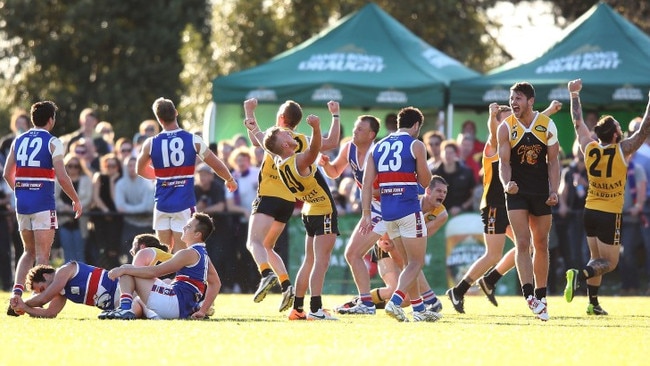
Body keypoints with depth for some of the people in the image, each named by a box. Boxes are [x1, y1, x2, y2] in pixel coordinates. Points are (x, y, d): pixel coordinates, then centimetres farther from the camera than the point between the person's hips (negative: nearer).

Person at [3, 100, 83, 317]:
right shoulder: (52, 142, -6)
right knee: (42, 254, -1)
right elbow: (62, 177, -13)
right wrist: (76, 200, -2)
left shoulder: (18, 141, 10)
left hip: (22, 202, 5)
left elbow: (7, 174, 14)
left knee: (29, 251, 17)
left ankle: (16, 293, 0)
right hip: (43, 202, -5)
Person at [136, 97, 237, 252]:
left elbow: (141, 171, 16)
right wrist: (230, 180, 23)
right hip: (184, 204, -2)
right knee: (179, 251, 0)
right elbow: (217, 166, 2)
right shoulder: (193, 140, -6)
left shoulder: (151, 143, -2)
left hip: (162, 203, 2)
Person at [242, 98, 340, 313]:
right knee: (267, 247, 18)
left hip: (268, 198, -7)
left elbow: (256, 140, -18)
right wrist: (335, 116, 26)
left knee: (254, 242, -17)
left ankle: (267, 274, -42)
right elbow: (332, 142, 15)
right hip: (288, 202, 7)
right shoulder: (303, 141, 11)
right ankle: (286, 286, 3)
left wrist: (249, 112, -6)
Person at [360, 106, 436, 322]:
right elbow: (425, 181, 1)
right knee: (416, 263, -1)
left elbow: (367, 184, 7)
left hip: (387, 211, 6)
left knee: (409, 262, 17)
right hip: (409, 209, -6)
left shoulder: (378, 147, 13)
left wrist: (366, 214, 6)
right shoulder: (415, 145, -2)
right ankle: (395, 302, -21)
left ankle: (419, 309, 18)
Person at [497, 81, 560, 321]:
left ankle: (540, 297, 19)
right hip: (517, 192, -2)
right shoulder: (506, 128, -5)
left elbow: (553, 161, 1)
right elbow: (503, 162, -9)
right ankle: (529, 295, -20)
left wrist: (554, 191, -8)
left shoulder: (547, 125, -1)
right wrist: (506, 183, -28)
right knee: (522, 243, -13)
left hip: (541, 193, 2)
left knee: (541, 245, 9)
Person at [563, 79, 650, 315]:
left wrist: (574, 95, 19)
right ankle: (580, 275, -28)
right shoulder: (622, 151, -16)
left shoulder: (589, 148, -3)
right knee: (609, 262, -1)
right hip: (610, 215, -5)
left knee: (597, 259, 16)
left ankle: (593, 303, 9)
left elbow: (578, 122, 9)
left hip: (590, 211, 5)